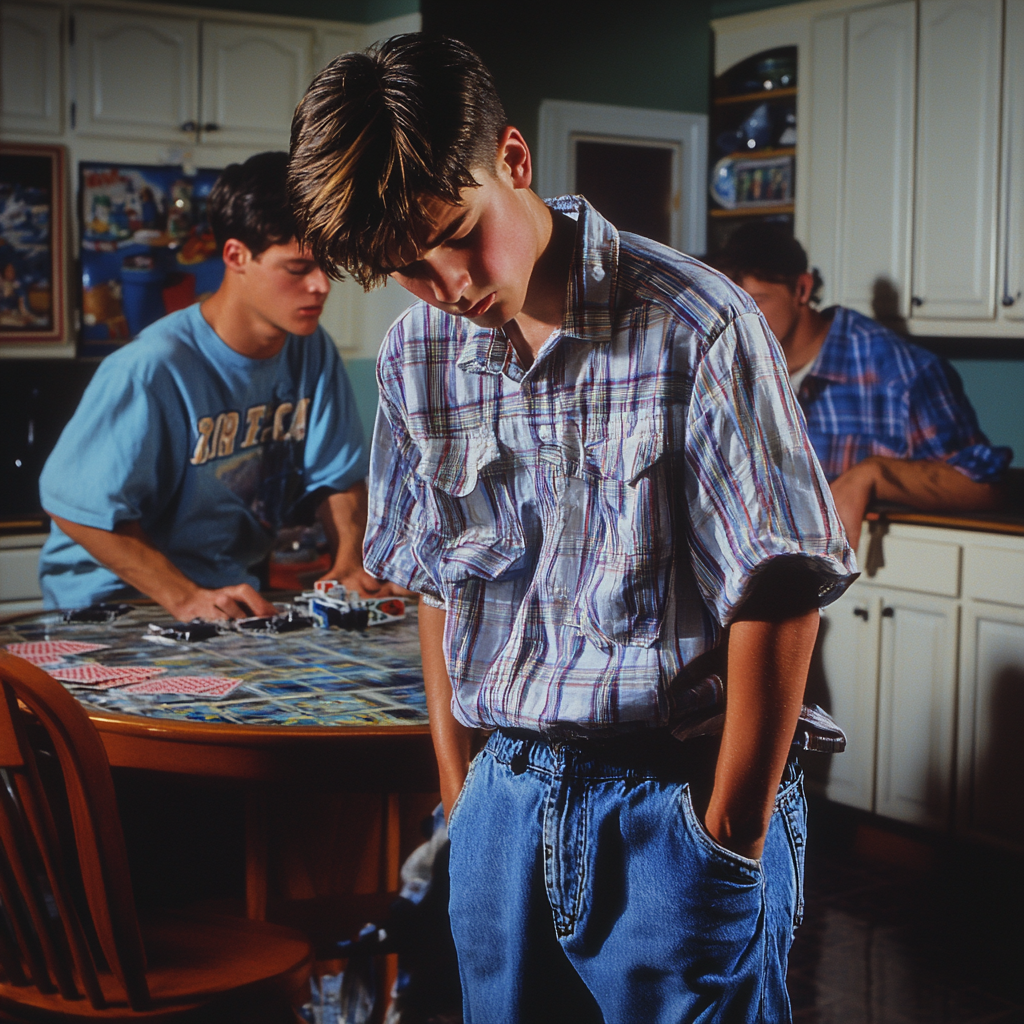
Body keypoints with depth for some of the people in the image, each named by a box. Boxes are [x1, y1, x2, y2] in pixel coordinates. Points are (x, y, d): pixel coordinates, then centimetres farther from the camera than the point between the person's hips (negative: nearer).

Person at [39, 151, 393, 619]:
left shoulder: (311, 352, 0)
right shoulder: (153, 369, -21)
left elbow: (338, 476, 7)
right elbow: (78, 507, -19)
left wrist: (351, 565, -12)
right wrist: (184, 598, -26)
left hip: (236, 592, 7)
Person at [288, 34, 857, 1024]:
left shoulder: (695, 326, -15)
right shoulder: (415, 355, 3)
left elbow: (779, 590, -13)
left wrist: (732, 837, -10)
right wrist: (458, 791, 12)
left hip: (672, 795, -4)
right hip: (507, 793, 5)